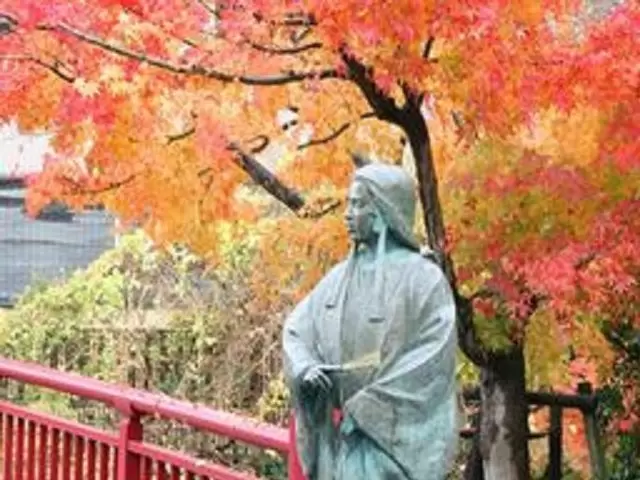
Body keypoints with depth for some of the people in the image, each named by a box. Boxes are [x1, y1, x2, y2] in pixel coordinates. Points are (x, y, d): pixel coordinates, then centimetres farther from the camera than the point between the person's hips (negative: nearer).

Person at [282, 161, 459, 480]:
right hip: (339, 432, 6)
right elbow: (296, 327, 13)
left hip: (391, 433, -6)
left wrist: (366, 408, -15)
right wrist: (306, 367, -11)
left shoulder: (423, 277, -7)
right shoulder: (340, 276, 11)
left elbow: (434, 357, -14)